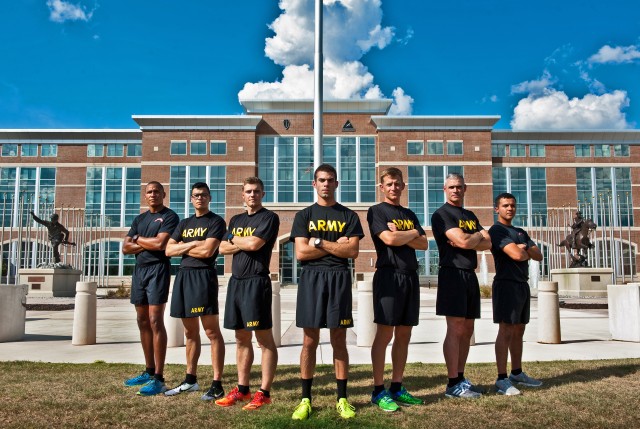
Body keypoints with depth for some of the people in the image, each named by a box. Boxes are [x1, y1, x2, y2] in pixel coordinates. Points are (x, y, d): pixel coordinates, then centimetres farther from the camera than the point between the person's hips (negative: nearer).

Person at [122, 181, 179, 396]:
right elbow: (126, 248, 10)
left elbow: (160, 244, -17)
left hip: (158, 269, -8)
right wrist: (147, 244, -7)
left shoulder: (169, 216, -4)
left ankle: (159, 379, -9)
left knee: (155, 321, -11)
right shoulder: (139, 219, 17)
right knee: (143, 322, 11)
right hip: (139, 270, 8)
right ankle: (149, 372, 21)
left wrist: (138, 239, -1)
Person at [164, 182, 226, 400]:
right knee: (190, 332, 14)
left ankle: (217, 384, -2)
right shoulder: (184, 223, 18)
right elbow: (169, 250, 8)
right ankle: (190, 379, 25)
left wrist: (182, 248, -1)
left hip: (203, 275, -7)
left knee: (212, 331, -6)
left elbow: (208, 251, -14)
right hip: (183, 275, 7)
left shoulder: (216, 221, -2)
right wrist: (192, 244, -6)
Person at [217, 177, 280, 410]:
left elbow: (254, 244, -16)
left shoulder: (269, 217, -3)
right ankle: (242, 389, 21)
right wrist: (244, 243, -8)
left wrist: (234, 239, 2)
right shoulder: (236, 220, 18)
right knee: (241, 338, 12)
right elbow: (223, 248, 8)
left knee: (264, 339, -3)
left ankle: (264, 393, 2)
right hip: (236, 281, 7)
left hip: (257, 281, -7)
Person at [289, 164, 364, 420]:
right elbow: (301, 253, -3)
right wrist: (337, 245, -5)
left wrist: (319, 242, -7)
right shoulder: (304, 215, 9)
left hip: (339, 278, 0)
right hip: (311, 278, 0)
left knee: (339, 340, 4)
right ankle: (305, 399, 13)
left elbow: (353, 251, -4)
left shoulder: (348, 216, 9)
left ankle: (342, 399, 13)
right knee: (310, 341, 3)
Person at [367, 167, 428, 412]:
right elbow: (389, 239, -14)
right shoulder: (376, 211, 2)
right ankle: (379, 391, 2)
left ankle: (397, 388, 16)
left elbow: (424, 244, 9)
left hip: (410, 276, 6)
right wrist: (413, 233, 2)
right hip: (389, 275, -6)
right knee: (384, 334, -5)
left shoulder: (409, 215, 20)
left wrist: (401, 236, -6)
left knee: (404, 334, 8)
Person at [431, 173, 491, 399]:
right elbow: (463, 241, -17)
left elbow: (488, 243, 8)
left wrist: (468, 240, -10)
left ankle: (460, 378, 19)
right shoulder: (442, 214, -4)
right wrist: (478, 235, 2)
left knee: (467, 330, 10)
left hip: (470, 276, 8)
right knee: (455, 329, -8)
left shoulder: (470, 215, 20)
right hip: (453, 274, -8)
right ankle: (453, 384, -3)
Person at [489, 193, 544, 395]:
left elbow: (538, 255, 11)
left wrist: (524, 249, -8)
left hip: (522, 284, 9)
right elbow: (517, 255, -19)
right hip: (506, 284, -9)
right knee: (506, 331, -10)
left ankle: (517, 373, 24)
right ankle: (502, 379, -8)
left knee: (518, 331, 14)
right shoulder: (497, 230, -7)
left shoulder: (521, 233, 21)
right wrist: (526, 253, 3)